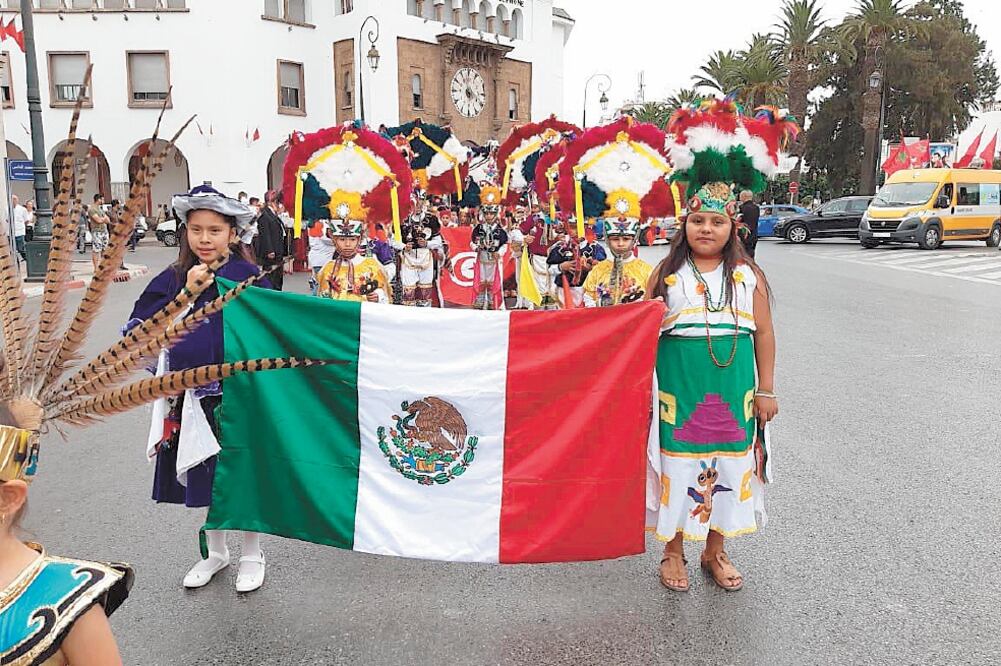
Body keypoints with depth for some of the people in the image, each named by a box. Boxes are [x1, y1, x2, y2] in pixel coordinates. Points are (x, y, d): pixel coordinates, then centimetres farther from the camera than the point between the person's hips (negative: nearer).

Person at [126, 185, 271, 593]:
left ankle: (252, 555, 30)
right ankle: (216, 552, 38)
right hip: (192, 398, 3)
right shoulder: (173, 279, 1)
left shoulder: (248, 276, -7)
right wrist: (185, 294, -15)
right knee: (206, 478, 17)